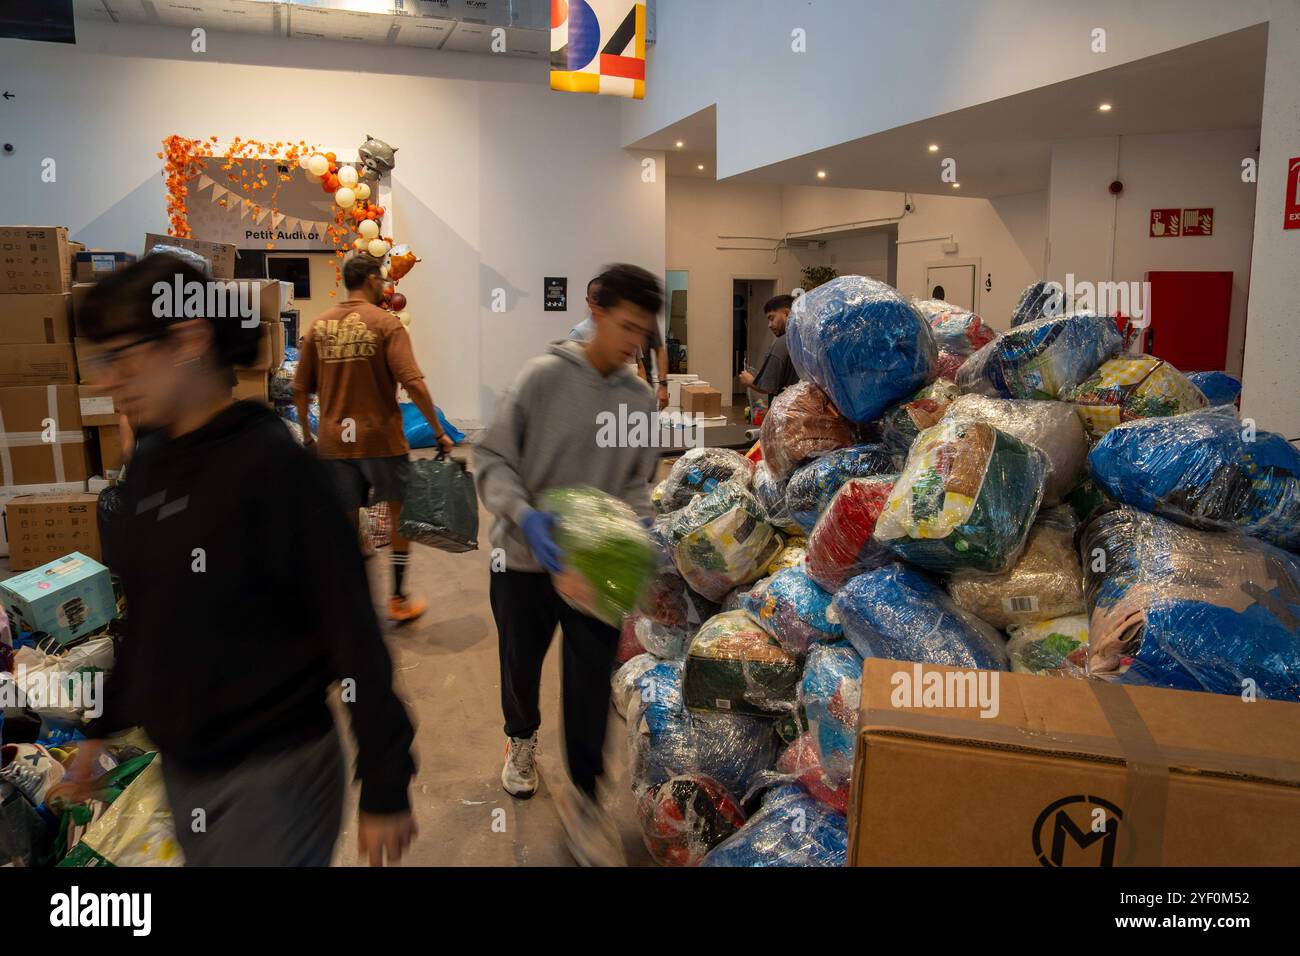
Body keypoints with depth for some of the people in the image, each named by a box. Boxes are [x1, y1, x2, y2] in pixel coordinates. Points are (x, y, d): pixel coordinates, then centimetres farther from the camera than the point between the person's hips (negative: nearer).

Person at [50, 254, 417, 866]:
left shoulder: (273, 464, -19)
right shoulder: (147, 465, 4)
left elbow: (353, 634, -19)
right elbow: (142, 619, 14)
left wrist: (384, 788, -17)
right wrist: (101, 729, 18)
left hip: (272, 776, -7)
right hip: (179, 769, 7)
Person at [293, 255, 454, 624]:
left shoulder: (319, 325, 6)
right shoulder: (385, 323, -7)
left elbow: (300, 389, 7)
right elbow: (413, 383, -17)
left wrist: (308, 436, 18)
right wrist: (439, 432, -12)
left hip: (333, 442, 4)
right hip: (381, 440, -4)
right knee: (401, 517, 13)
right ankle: (399, 601, 20)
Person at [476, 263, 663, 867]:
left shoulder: (642, 400, 1)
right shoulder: (544, 376, -12)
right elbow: (492, 459, -11)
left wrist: (636, 528, -11)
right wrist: (524, 515, -28)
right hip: (525, 558, -2)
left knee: (592, 683, 1)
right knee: (521, 665, 18)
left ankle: (582, 794, 21)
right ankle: (521, 738, 49)